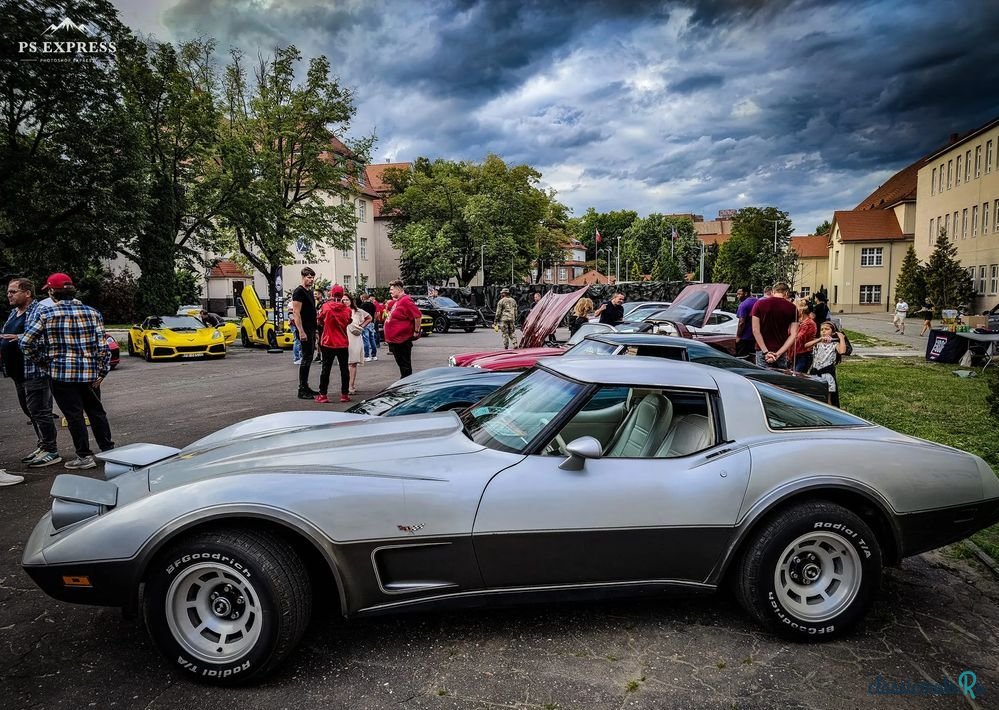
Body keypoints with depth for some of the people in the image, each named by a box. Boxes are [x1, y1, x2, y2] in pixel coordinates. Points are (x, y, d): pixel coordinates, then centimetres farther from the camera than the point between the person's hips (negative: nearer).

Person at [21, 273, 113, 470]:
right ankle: (108, 449, 20)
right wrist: (102, 370, 3)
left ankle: (84, 456, 8)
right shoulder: (92, 312, 2)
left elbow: (26, 342, -6)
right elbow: (103, 344, -1)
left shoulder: (45, 313, -6)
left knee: (74, 415, 4)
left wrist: (42, 362, 8)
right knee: (96, 411, 15)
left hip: (61, 372, -3)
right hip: (89, 372, 3)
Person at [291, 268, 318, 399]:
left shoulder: (310, 292, 18)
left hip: (311, 330, 9)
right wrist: (301, 331, -23)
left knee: (309, 358, 12)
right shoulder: (299, 292, -11)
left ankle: (305, 387, 19)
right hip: (305, 331, -9)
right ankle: (302, 390, -6)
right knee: (306, 358, -9)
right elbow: (296, 313, -17)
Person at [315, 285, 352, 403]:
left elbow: (320, 320, 4)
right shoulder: (347, 309, -5)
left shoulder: (326, 306, -9)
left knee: (326, 369, 5)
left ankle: (323, 395, 6)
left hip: (328, 342, -1)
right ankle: (344, 394, 11)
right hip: (343, 343, 1)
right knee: (344, 369, 9)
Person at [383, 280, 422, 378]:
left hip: (402, 339, -10)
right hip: (394, 339, 10)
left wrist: (416, 331, -18)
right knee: (401, 363, 17)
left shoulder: (405, 300, -16)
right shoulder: (396, 301, 14)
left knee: (405, 364, -1)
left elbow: (418, 315, -22)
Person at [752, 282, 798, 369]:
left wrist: (765, 352, -9)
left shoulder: (759, 304, 0)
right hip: (782, 352, 1)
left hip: (763, 351, -1)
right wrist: (778, 353, -11)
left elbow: (755, 330, -7)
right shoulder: (792, 308, 2)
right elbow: (793, 335, -6)